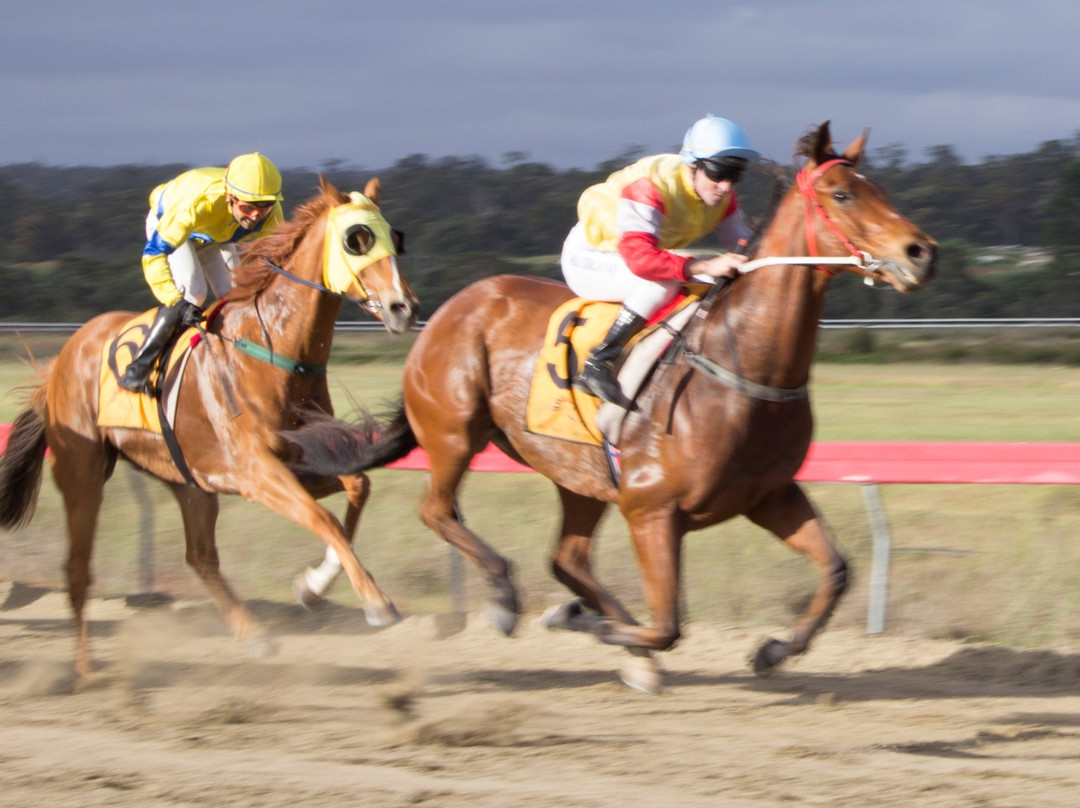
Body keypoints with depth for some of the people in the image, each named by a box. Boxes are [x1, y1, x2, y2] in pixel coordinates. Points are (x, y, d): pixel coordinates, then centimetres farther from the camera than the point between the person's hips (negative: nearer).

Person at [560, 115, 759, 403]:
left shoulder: (722, 194, -10)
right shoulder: (651, 185, -35)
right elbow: (639, 256, -46)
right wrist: (706, 267, -56)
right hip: (589, 257, -8)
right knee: (663, 279, -36)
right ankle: (598, 363, -33)